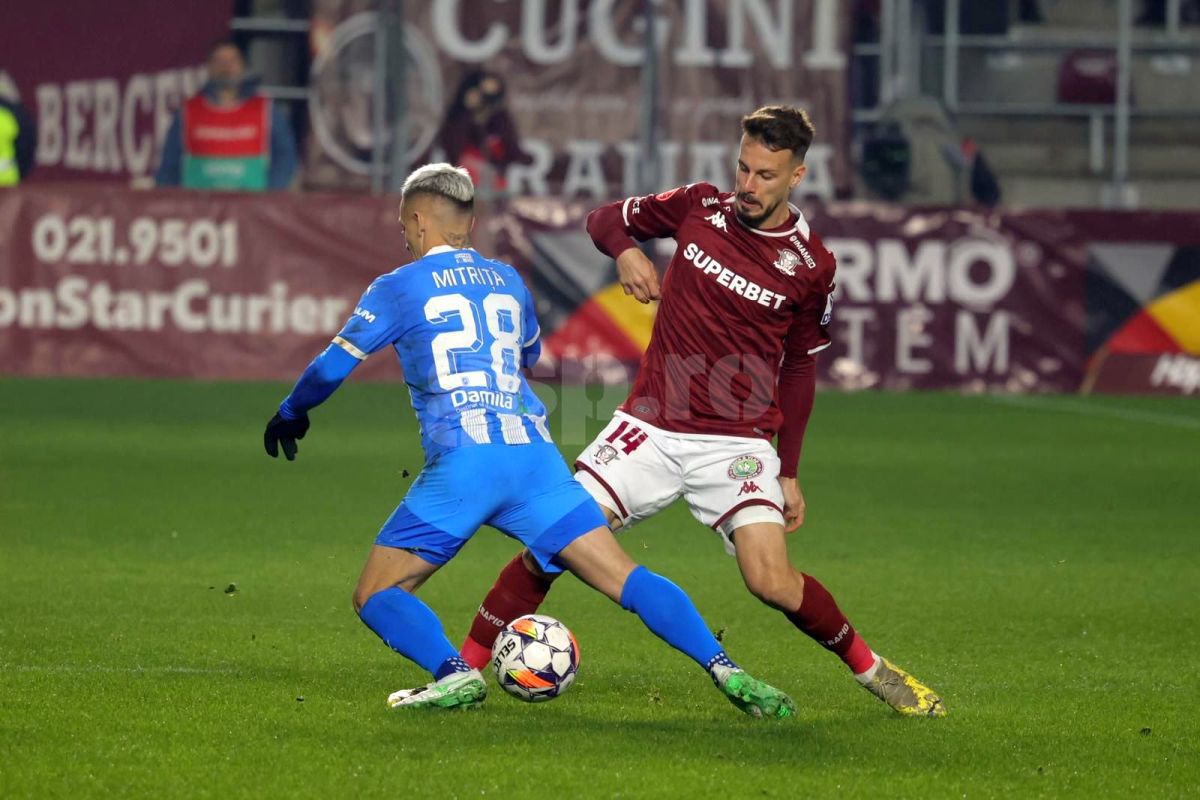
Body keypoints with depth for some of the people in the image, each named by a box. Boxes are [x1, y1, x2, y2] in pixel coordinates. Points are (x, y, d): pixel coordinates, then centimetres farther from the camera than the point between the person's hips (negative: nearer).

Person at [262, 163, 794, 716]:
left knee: (376, 596, 5)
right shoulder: (507, 281, 23)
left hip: (462, 460, -4)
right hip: (535, 454, 4)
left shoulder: (400, 287, 10)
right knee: (625, 579, 0)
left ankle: (453, 674, -21)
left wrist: (290, 415, 33)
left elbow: (332, 366, 14)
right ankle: (723, 670, -17)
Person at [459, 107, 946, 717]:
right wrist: (625, 251, -7)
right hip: (651, 428, 2)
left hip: (739, 445, -2)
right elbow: (607, 219, 17)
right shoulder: (700, 207, 2)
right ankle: (465, 667, 1)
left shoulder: (810, 265, -2)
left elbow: (799, 369, 10)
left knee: (772, 581, -19)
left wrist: (789, 472, 8)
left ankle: (868, 667, 4)